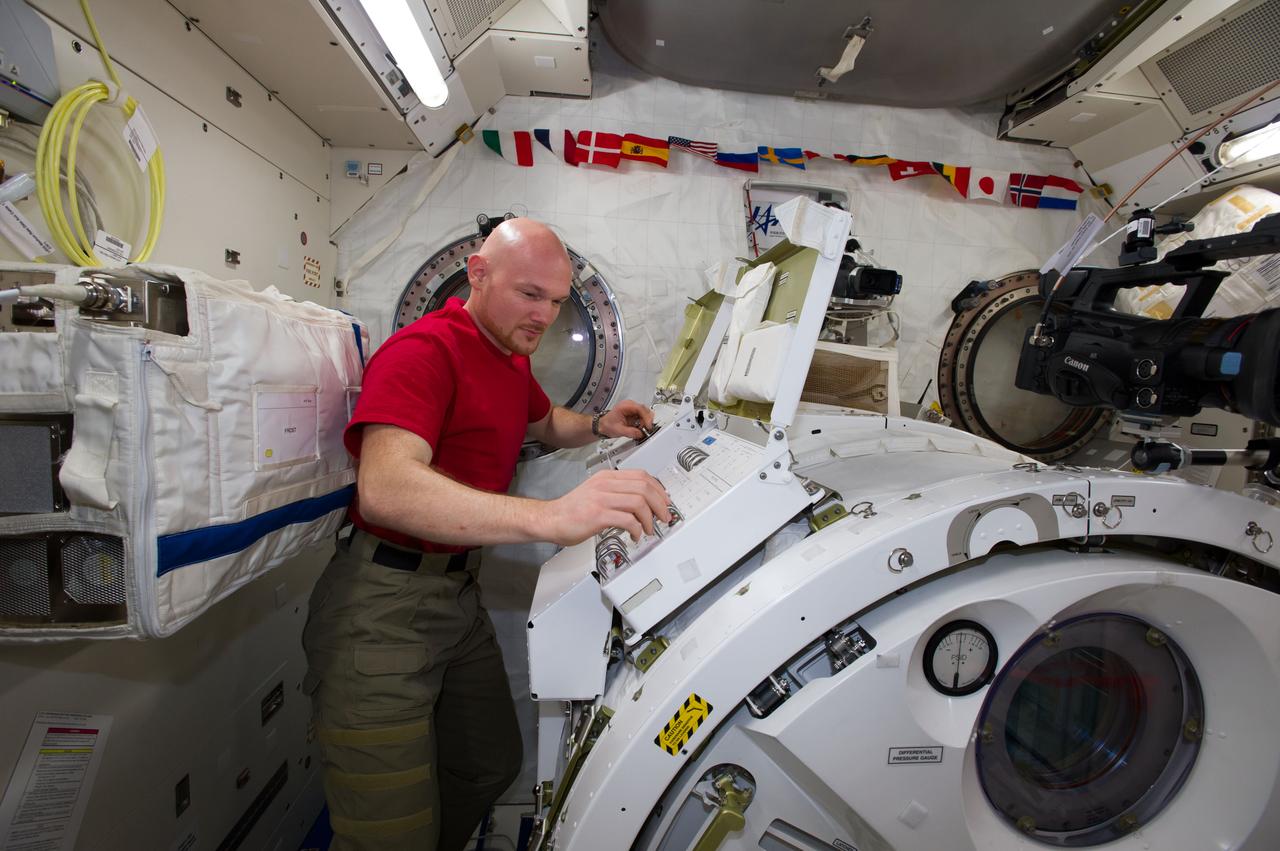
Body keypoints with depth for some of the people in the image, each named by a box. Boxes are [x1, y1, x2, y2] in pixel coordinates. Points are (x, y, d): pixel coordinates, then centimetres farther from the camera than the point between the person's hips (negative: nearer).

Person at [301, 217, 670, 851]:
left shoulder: (512, 358, 11)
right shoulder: (424, 350, -20)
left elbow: (545, 422, 31)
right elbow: (383, 488, -36)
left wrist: (599, 426, 8)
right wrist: (550, 516, -48)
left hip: (458, 591, 9)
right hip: (385, 601, -9)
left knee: (492, 767, 21)